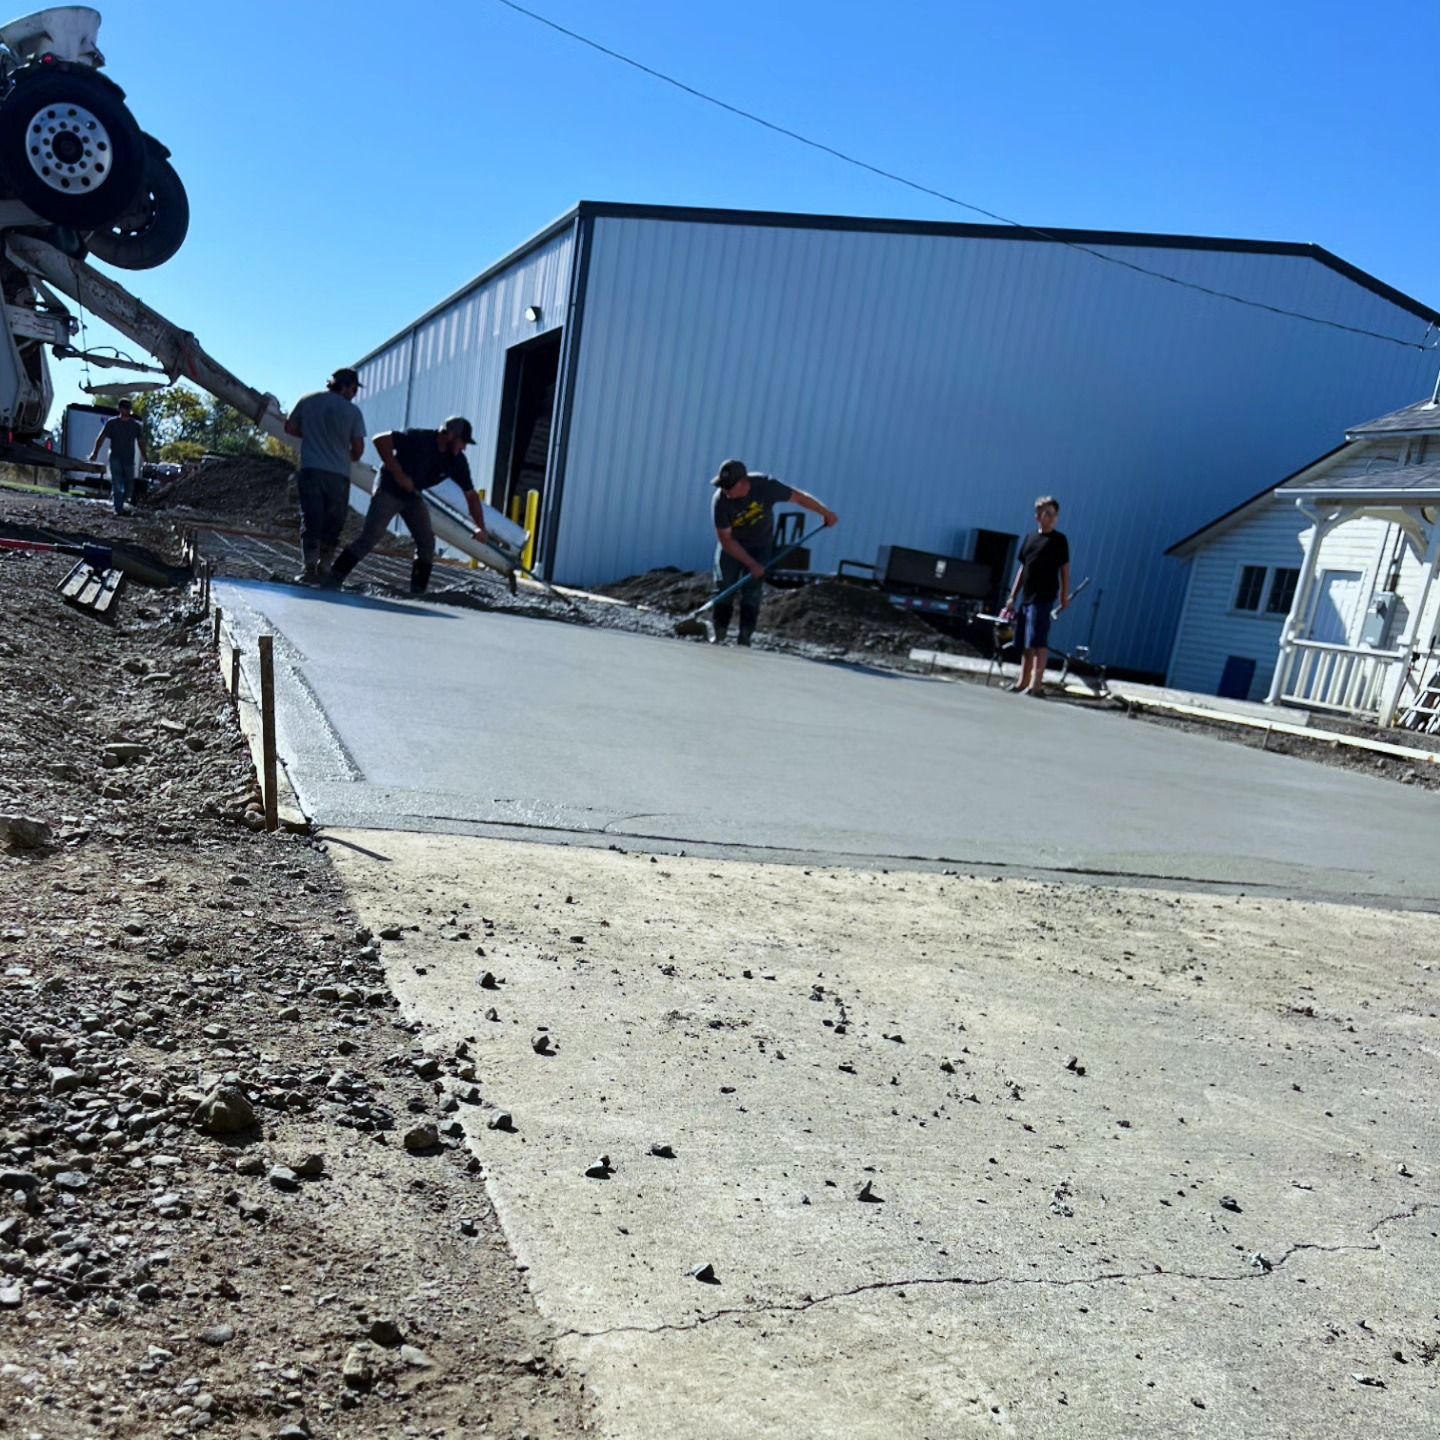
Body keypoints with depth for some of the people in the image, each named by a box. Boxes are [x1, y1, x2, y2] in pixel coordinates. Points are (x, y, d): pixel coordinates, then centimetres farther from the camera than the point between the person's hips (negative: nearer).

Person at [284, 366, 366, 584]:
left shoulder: (307, 401, 6)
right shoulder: (352, 410, -2)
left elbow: (290, 428, 12)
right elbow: (358, 448, 1)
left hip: (310, 470, 2)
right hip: (339, 474, -2)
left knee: (310, 520, 3)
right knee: (333, 524, 8)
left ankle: (310, 568, -7)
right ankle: (324, 569, 7)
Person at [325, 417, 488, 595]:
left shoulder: (457, 461, -9)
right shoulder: (418, 439, -26)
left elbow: (471, 495, -4)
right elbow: (380, 440, -28)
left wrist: (480, 527, -13)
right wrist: (398, 473, -31)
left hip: (414, 497, 6)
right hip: (389, 490, -6)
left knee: (427, 542, -4)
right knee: (369, 538, -14)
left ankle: (418, 592, 3)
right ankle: (333, 580, -9)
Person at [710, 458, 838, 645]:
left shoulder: (766, 486, -28)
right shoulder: (721, 500, -28)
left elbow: (798, 497, -12)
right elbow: (726, 540, -21)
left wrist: (826, 513, -2)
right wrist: (751, 564, -24)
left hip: (761, 547, 0)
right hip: (732, 546, 0)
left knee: (752, 593, -8)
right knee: (724, 590, -6)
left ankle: (744, 640, -7)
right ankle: (717, 636, 0)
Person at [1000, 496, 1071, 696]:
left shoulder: (1059, 540, 0)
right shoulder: (1030, 538, 15)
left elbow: (1065, 570, -1)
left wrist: (1065, 597, -6)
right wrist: (1012, 596, 15)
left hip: (1043, 598, -6)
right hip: (1026, 597, 6)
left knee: (1038, 641, -12)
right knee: (1025, 643, 11)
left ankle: (1037, 683, -13)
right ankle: (1023, 681, 19)